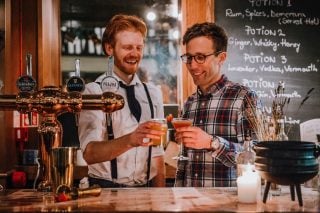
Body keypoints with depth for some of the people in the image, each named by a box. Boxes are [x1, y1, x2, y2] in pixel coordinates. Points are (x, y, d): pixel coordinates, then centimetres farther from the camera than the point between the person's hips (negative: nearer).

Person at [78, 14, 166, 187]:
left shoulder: (153, 93, 11)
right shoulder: (95, 91, -5)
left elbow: (157, 154, 12)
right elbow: (90, 154, -18)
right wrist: (130, 140, -33)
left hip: (145, 191, 4)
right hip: (106, 190, -4)